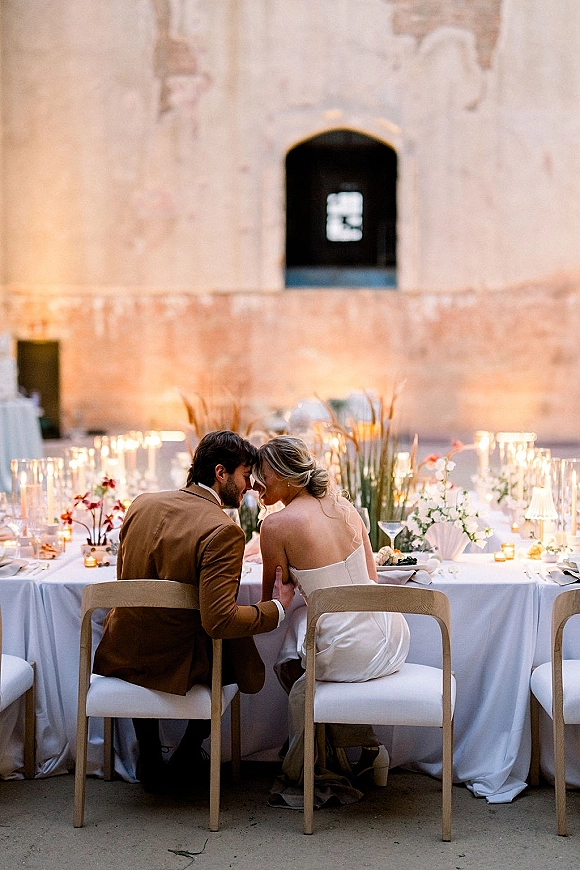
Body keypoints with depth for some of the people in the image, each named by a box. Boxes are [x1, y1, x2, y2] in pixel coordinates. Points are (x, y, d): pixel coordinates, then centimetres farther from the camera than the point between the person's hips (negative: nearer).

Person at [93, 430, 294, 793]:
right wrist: (278, 607, -13)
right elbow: (219, 621, -27)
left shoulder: (142, 503, -1)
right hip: (176, 668, -5)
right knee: (243, 661, 24)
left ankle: (150, 762, 38)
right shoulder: (223, 531, -22)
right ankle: (186, 759, 30)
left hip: (119, 658, 5)